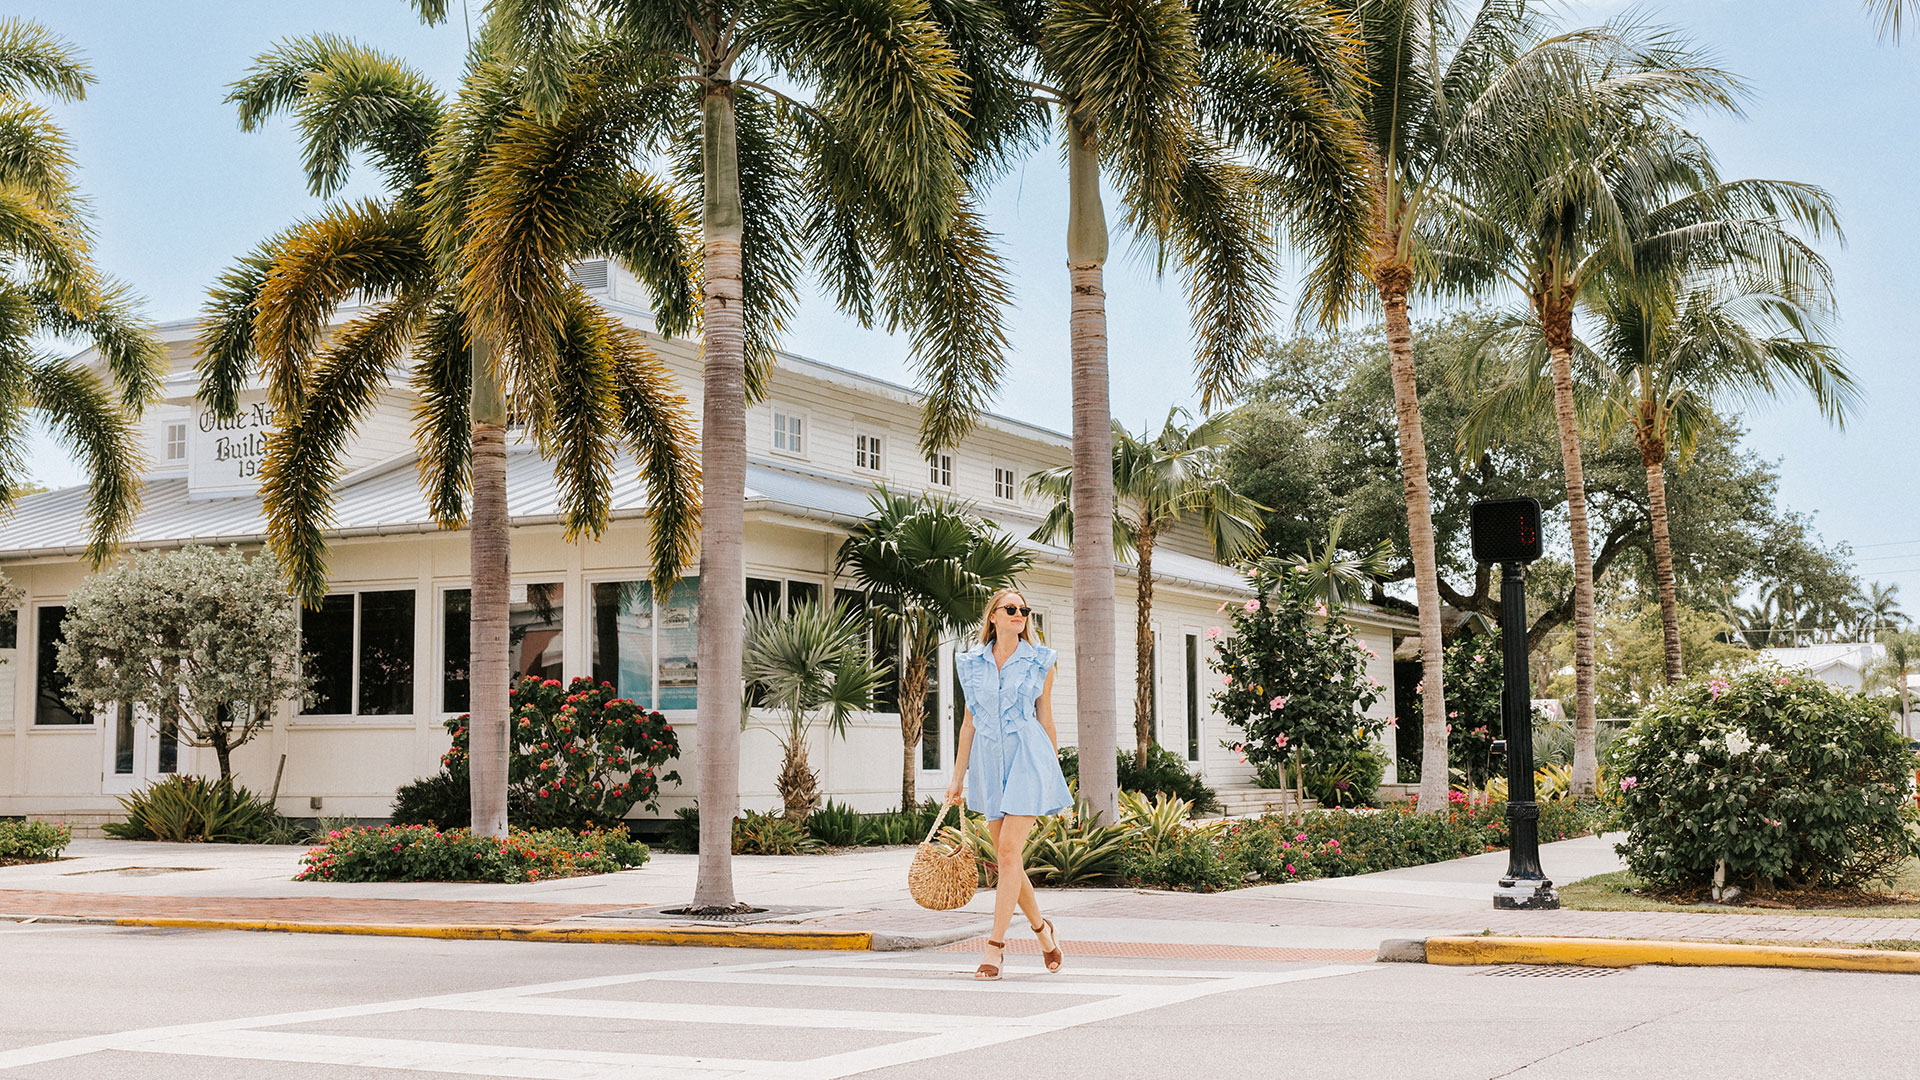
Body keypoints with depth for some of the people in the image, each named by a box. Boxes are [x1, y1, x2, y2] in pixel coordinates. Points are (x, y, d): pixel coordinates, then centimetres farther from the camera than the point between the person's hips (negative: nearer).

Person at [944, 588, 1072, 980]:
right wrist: (957, 778, 10)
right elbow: (969, 722, 12)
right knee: (1005, 855, 8)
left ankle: (995, 946, -10)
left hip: (1027, 757, -3)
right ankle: (1041, 927, 29)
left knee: (1009, 851, -12)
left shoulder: (1039, 661, 3)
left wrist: (1054, 770, 10)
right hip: (988, 760, 4)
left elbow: (1045, 720, 8)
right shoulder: (971, 663, 9)